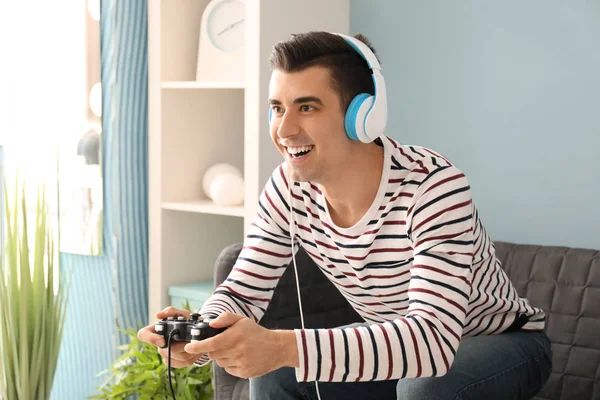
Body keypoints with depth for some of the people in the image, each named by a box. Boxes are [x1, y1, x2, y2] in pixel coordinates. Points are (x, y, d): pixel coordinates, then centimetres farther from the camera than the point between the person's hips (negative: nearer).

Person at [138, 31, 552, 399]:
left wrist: (284, 348, -57)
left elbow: (435, 337, -45)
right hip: (403, 353, 6)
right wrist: (199, 337, -35)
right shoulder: (289, 189, -15)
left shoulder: (434, 187, -34)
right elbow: (243, 294, -9)